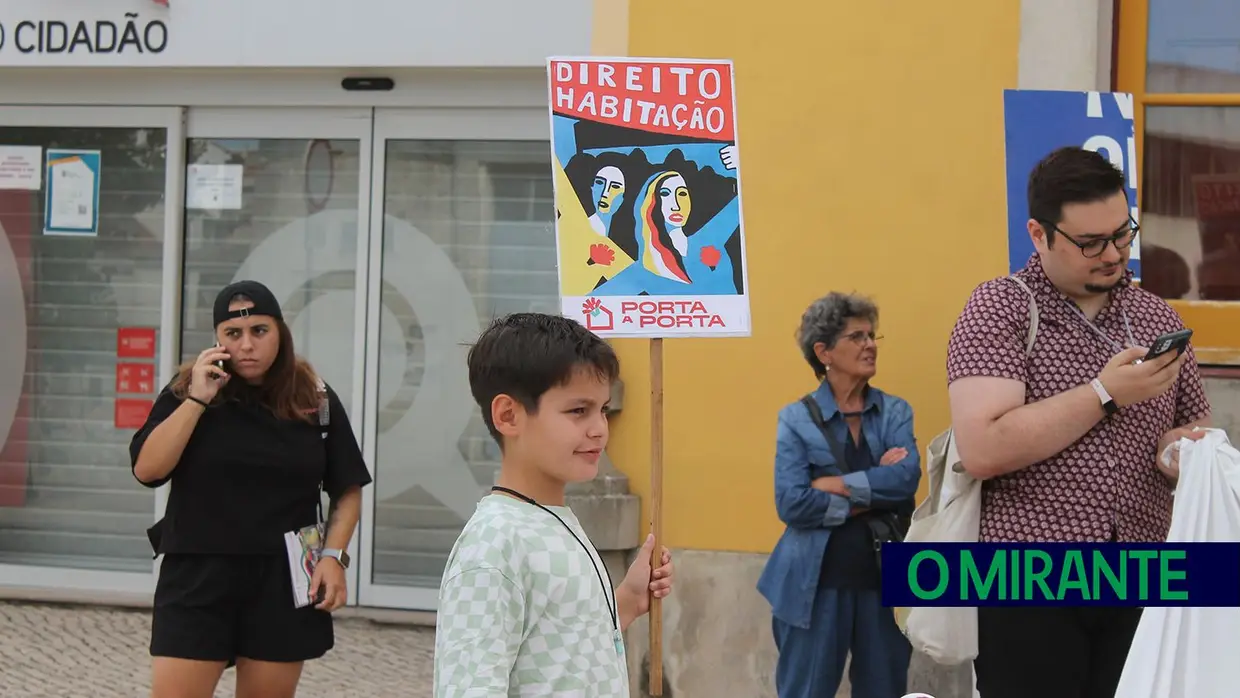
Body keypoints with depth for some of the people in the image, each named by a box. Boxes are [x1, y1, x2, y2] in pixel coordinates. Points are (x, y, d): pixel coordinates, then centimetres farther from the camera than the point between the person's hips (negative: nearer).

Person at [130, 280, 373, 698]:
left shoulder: (315, 401, 2)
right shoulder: (188, 391, 0)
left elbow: (348, 490, 8)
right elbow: (147, 470, -11)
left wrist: (333, 556, -5)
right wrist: (197, 399, -15)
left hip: (283, 582, 1)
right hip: (198, 578, -1)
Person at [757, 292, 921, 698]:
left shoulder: (895, 411, 6)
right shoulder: (796, 418, -1)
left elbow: (907, 478, -12)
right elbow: (792, 504, -12)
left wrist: (832, 485, -14)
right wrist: (873, 497, -12)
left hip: (884, 576, 3)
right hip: (816, 579, -2)